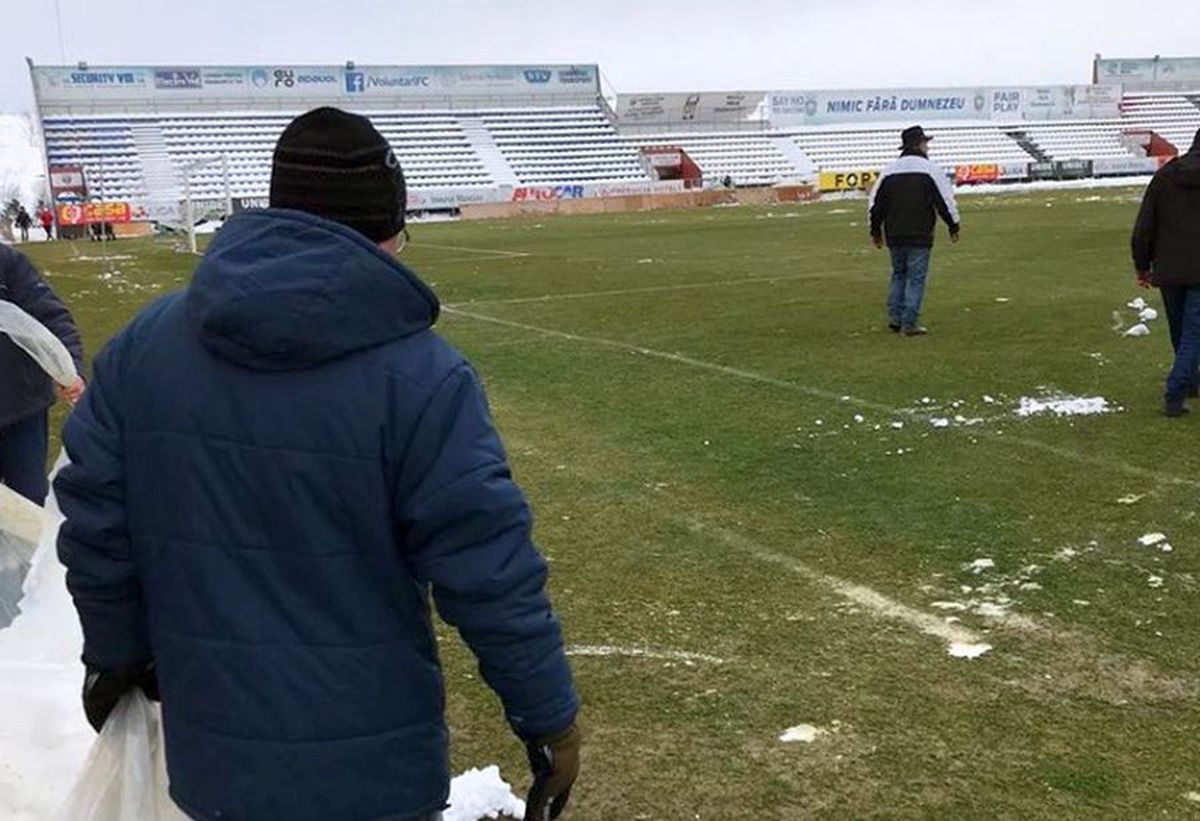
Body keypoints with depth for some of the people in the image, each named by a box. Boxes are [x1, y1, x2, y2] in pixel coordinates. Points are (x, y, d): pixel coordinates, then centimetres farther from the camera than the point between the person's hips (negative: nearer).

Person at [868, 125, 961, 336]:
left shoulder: (889, 171, 7)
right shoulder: (929, 169, -6)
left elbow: (876, 204, 11)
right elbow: (946, 200, -5)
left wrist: (876, 231, 22)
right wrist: (954, 227, 7)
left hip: (894, 235, 5)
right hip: (919, 235, -4)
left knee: (898, 274, 19)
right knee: (916, 278, 0)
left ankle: (895, 317, 14)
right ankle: (909, 324, -1)